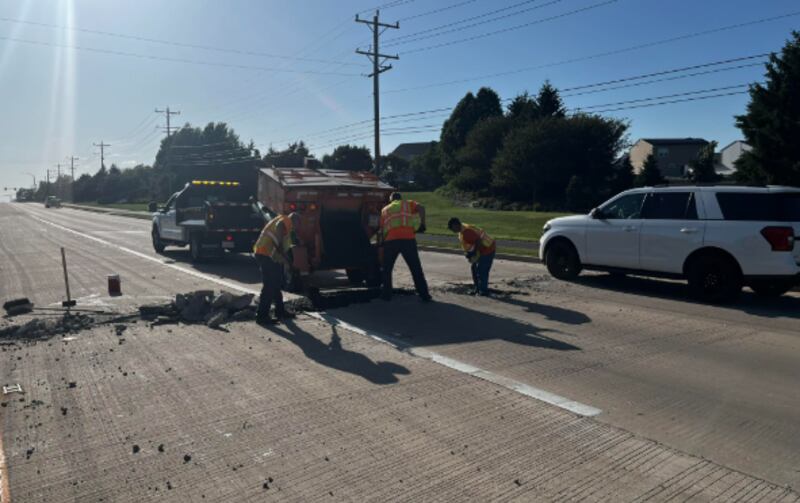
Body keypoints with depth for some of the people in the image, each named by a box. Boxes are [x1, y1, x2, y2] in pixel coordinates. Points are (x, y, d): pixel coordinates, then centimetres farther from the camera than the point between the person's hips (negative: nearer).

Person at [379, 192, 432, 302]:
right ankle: (424, 295, 7)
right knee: (416, 269, 7)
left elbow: (382, 229, 24)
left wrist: (382, 242, 36)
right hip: (408, 239, -1)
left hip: (391, 240, 1)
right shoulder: (409, 204, 21)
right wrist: (422, 224, 1)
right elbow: (421, 208, 0)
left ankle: (387, 294, 16)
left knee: (387, 269, 17)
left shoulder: (385, 209, 27)